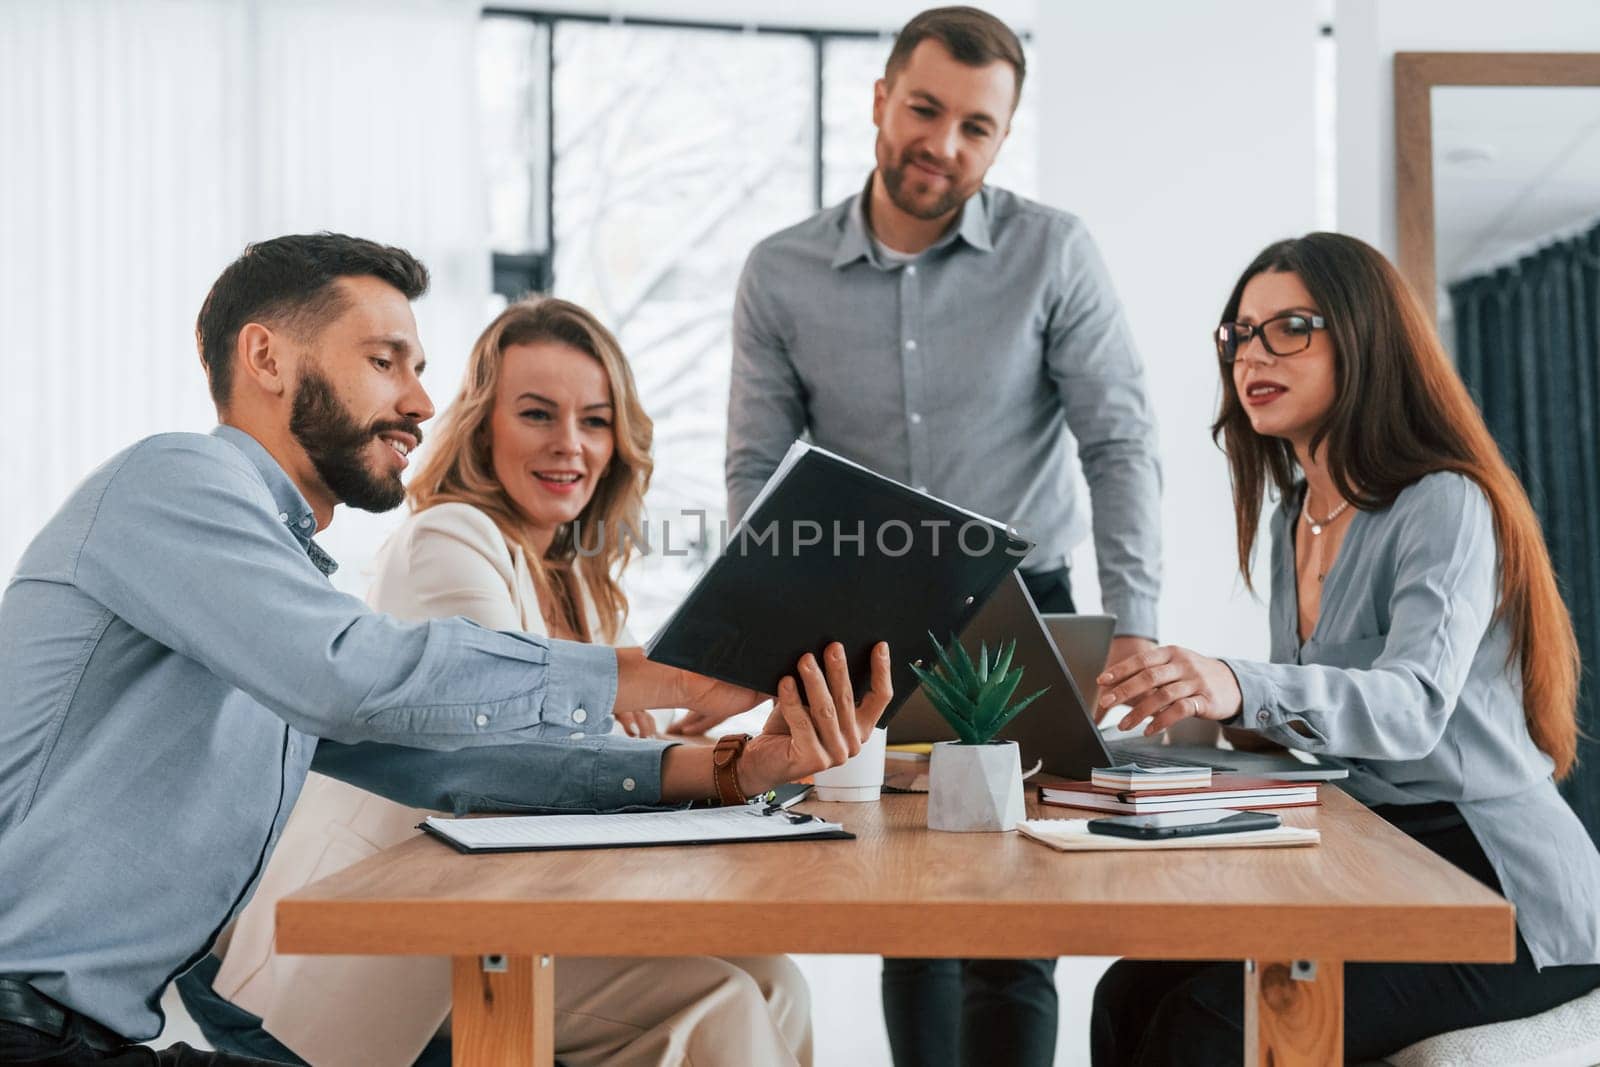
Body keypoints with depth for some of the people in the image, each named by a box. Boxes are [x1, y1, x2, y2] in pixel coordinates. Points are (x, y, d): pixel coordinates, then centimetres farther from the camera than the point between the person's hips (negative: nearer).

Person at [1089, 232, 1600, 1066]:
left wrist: (1243, 689, -49)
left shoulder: (1445, 506, -13)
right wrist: (1181, 699, -1)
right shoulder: (1293, 520, 14)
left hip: (1499, 900, -7)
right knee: (1130, 996, -13)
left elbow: (1412, 705, -31)